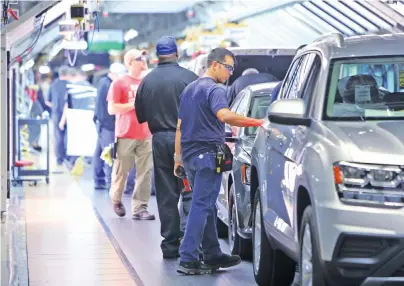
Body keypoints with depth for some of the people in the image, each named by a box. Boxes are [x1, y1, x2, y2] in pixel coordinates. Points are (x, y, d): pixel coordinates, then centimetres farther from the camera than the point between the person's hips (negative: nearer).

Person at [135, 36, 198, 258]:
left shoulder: (147, 81, 3)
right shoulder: (188, 77, -8)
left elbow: (140, 115, 10)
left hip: (160, 140, 3)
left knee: (165, 194, 7)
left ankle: (170, 243, 6)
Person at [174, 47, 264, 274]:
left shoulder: (190, 89, 18)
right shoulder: (215, 90, -11)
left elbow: (180, 125, 22)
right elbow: (224, 115, -32)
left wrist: (178, 156, 25)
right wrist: (258, 123, -35)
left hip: (190, 154, 9)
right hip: (207, 154, -9)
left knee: (206, 206, 15)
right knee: (202, 207, -8)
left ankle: (213, 255, 20)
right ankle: (188, 259, -13)